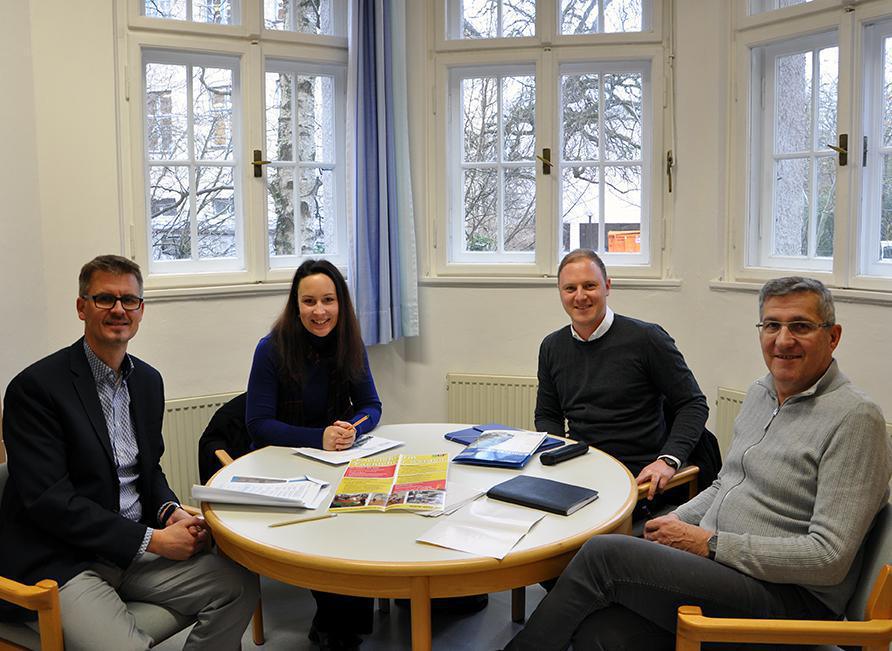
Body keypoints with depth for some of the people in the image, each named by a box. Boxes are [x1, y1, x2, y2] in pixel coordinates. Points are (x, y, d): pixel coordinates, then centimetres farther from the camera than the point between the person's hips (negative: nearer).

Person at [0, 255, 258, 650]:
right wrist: (152, 540, -18)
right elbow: (49, 500, -16)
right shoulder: (35, 387, -11)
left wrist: (171, 512, -4)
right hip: (62, 562, -6)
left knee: (239, 585, -12)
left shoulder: (148, 380, 11)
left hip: (136, 550, 6)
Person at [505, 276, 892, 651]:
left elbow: (829, 558, -16)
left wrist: (709, 544, -16)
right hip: (714, 567, 7)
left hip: (787, 597, -6)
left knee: (604, 554, -20)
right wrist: (676, 522, 4)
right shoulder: (760, 393, 15)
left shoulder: (855, 418, -11)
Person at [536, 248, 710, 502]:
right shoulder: (552, 347, 10)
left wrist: (668, 460, -17)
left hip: (638, 474, -4)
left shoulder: (647, 338, -6)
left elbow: (693, 405, -3)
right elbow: (547, 416, 19)